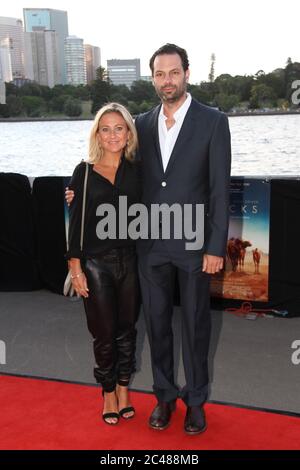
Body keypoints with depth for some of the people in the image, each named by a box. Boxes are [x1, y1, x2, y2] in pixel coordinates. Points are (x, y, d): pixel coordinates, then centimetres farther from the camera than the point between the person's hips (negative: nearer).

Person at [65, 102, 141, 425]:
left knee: (126, 330, 12)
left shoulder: (137, 171, 4)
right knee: (104, 333, 6)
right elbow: (75, 222, -2)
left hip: (130, 261, 2)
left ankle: (123, 389, 30)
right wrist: (75, 266, -7)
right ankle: (109, 394, 25)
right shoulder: (84, 172, -1)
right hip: (96, 263, -2)